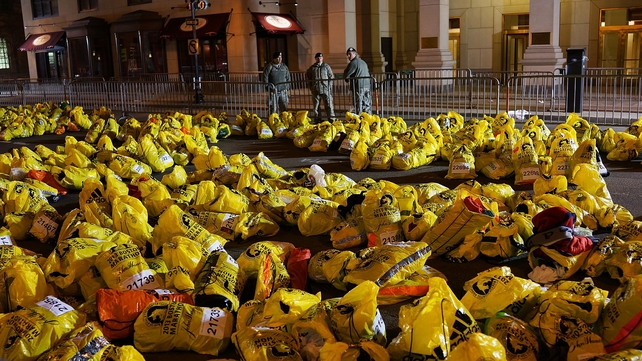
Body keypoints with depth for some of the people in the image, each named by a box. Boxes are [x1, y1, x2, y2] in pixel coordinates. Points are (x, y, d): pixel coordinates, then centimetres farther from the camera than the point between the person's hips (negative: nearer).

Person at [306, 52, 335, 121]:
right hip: (316, 90, 2)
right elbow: (308, 77, 17)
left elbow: (331, 76, 8)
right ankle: (317, 119, 16)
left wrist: (329, 86, 0)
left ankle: (331, 118, 0)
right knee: (316, 106, 7)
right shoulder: (312, 68, 7)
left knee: (329, 105, -4)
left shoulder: (326, 66, 5)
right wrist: (311, 86, 11)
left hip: (326, 90, -1)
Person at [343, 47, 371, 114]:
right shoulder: (363, 62, 20)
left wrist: (347, 79, 14)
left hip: (358, 86, -8)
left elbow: (346, 75, -7)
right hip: (367, 85, 8)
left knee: (358, 105, -6)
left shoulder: (353, 62, -6)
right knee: (367, 104, 10)